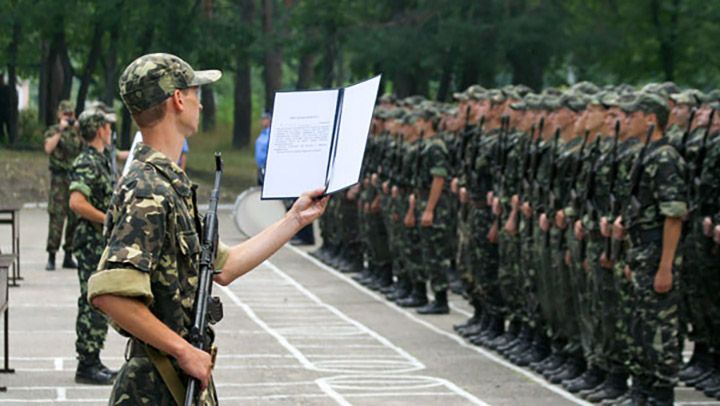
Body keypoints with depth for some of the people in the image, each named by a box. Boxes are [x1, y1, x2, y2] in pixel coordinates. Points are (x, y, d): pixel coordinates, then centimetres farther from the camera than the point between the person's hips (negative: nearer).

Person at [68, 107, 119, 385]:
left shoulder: (100, 161, 15)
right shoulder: (87, 163, -17)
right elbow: (77, 203, -28)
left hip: (104, 244, 10)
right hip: (92, 244, -10)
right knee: (93, 304, -7)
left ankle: (92, 362, 20)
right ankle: (87, 366, -3)